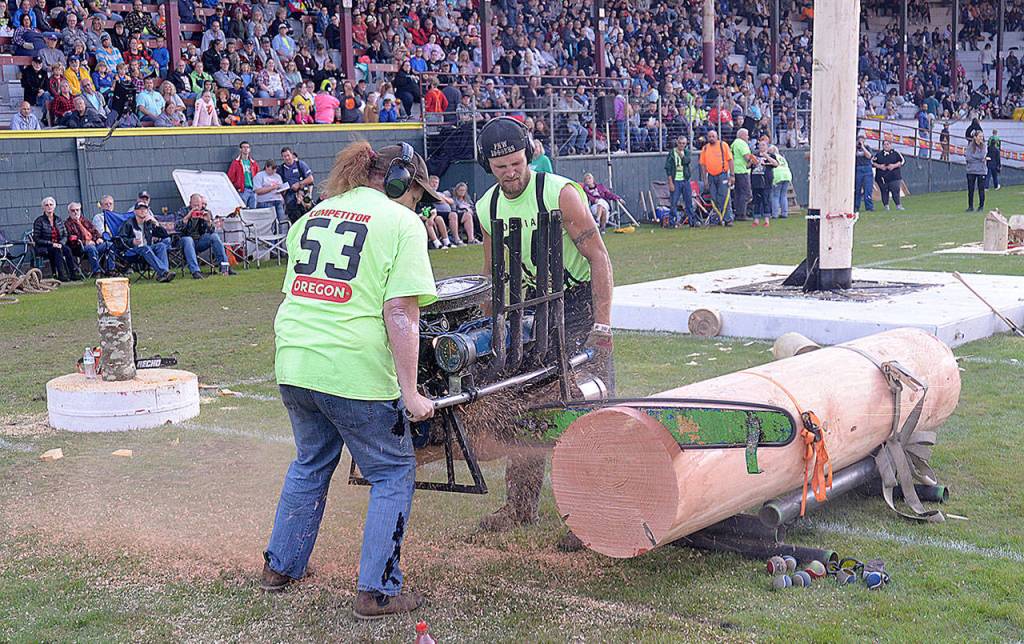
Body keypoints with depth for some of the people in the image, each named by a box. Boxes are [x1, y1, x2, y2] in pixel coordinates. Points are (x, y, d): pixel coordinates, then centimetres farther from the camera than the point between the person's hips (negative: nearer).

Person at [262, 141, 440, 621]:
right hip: (356, 372, -7)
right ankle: (377, 592, 9)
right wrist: (410, 393, -12)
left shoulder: (313, 215, 15)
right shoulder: (401, 223, -5)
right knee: (393, 475, 10)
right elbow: (400, 314, -14)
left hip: (294, 363, 7)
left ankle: (281, 565, 38)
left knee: (310, 465, 27)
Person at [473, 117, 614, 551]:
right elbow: (492, 276, 13)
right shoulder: (487, 208, 1)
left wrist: (601, 326, -23)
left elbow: (599, 258, -18)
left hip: (579, 304, -6)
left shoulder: (560, 193, -18)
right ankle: (521, 504, 21)